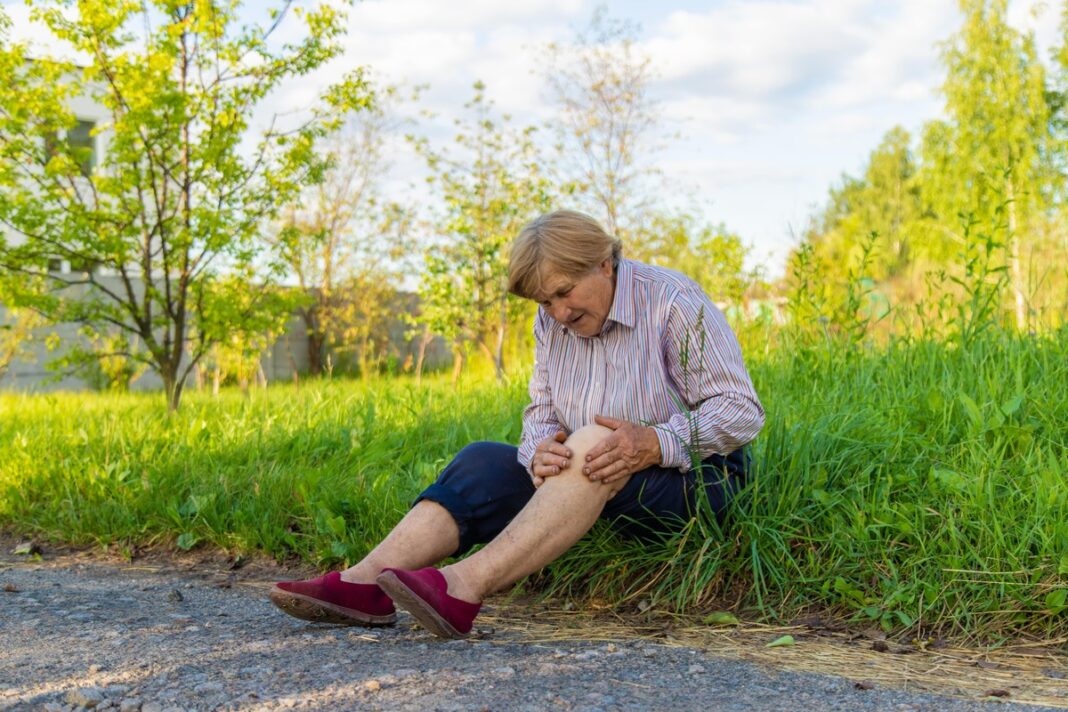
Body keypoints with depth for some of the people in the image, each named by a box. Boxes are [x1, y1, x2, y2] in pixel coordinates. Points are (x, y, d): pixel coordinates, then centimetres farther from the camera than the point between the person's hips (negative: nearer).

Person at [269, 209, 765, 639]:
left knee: (594, 441, -35)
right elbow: (541, 413, 2)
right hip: (593, 484, 6)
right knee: (483, 463, -14)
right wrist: (540, 452, -23)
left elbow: (741, 411, -17)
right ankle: (365, 583, -29)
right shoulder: (552, 322, 5)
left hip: (691, 479, -6)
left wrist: (653, 444, -33)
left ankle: (466, 586, -46)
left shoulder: (673, 302, -13)